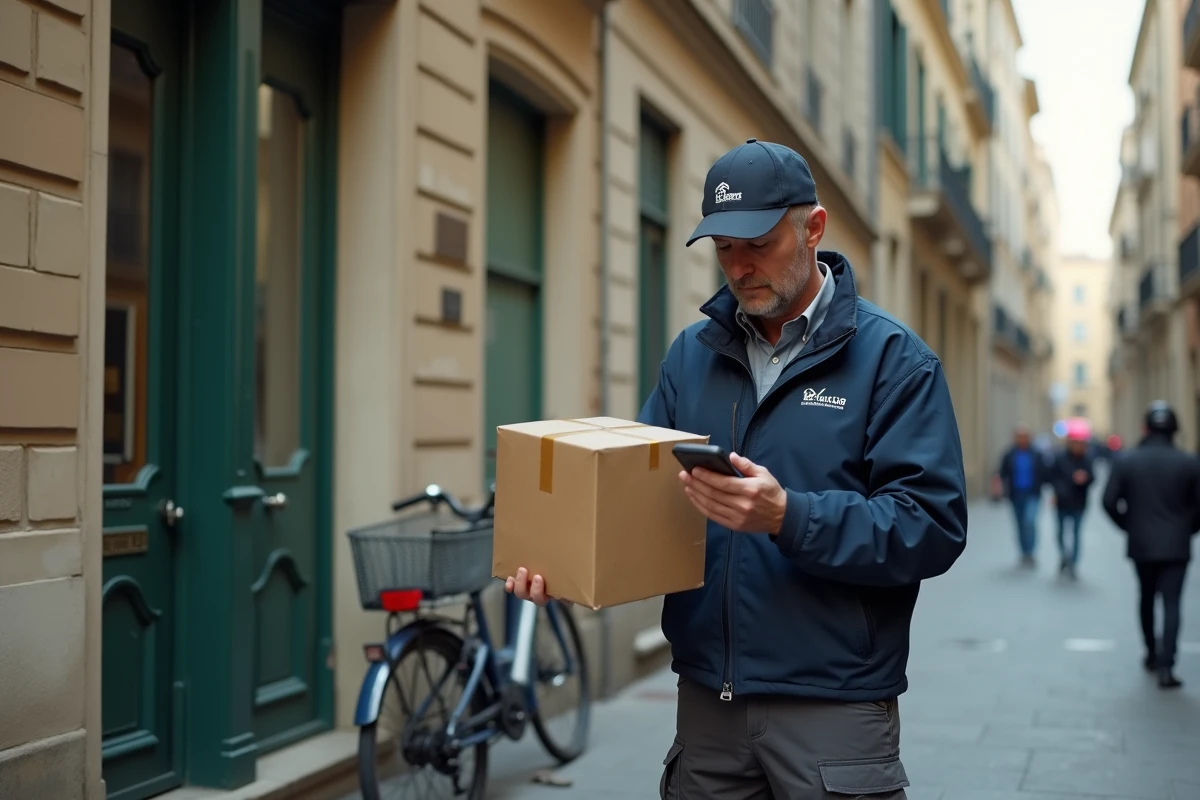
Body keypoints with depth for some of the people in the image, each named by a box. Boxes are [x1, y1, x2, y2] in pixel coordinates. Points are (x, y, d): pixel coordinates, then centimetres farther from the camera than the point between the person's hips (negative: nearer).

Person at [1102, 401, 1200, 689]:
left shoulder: (1126, 460, -5)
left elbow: (1109, 501, -7)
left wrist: (1128, 525, 8)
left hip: (1141, 544, 2)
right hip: (1176, 545, -2)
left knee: (1147, 598, 20)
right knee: (1171, 603, -1)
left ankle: (1152, 654, 31)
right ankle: (1165, 665, -12)